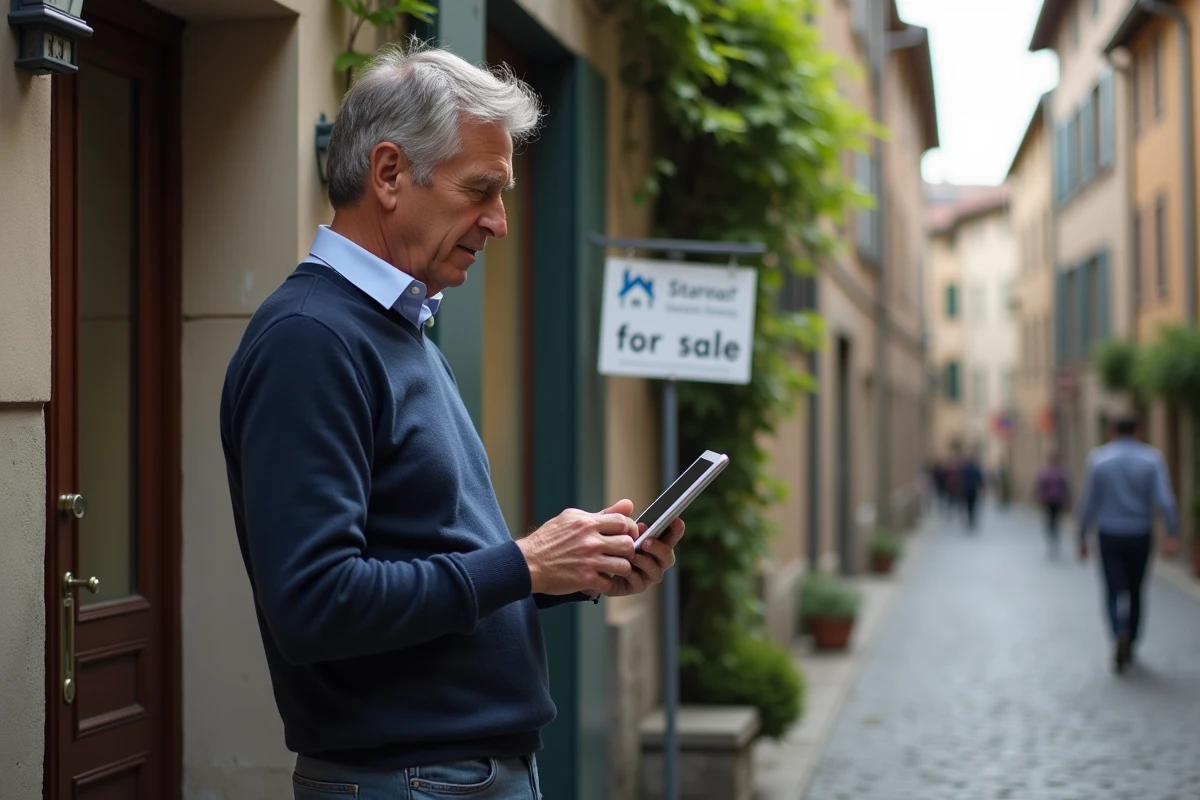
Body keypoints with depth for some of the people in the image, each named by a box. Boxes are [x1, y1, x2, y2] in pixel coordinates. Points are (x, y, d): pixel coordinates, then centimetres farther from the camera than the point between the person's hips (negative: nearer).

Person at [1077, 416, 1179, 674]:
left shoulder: (1097, 458, -2)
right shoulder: (1152, 458, -3)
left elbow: (1088, 502, -1)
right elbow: (1165, 498, -14)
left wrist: (1083, 538, 6)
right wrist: (1172, 534, -18)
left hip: (1109, 536, -1)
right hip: (1140, 536, 1)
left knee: (1114, 592, 2)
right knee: (1135, 592, 16)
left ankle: (1121, 635, -25)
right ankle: (1129, 647, 22)